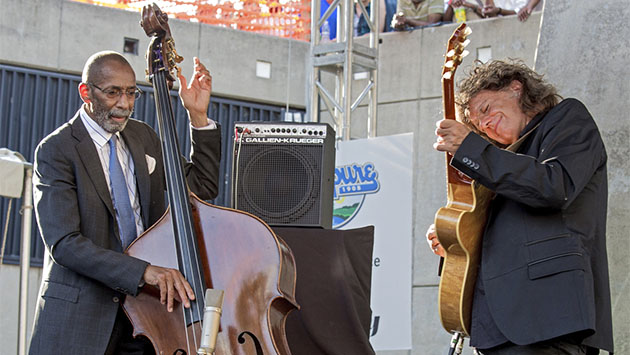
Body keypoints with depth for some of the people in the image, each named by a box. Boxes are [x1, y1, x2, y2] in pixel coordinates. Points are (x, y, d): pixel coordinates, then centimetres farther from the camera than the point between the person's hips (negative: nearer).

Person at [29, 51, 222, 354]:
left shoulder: (143, 136, 12)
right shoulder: (56, 150, -9)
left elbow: (203, 187, 15)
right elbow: (63, 243, -20)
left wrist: (198, 116, 4)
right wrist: (143, 271, -30)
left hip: (144, 302, 5)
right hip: (80, 314, -5)